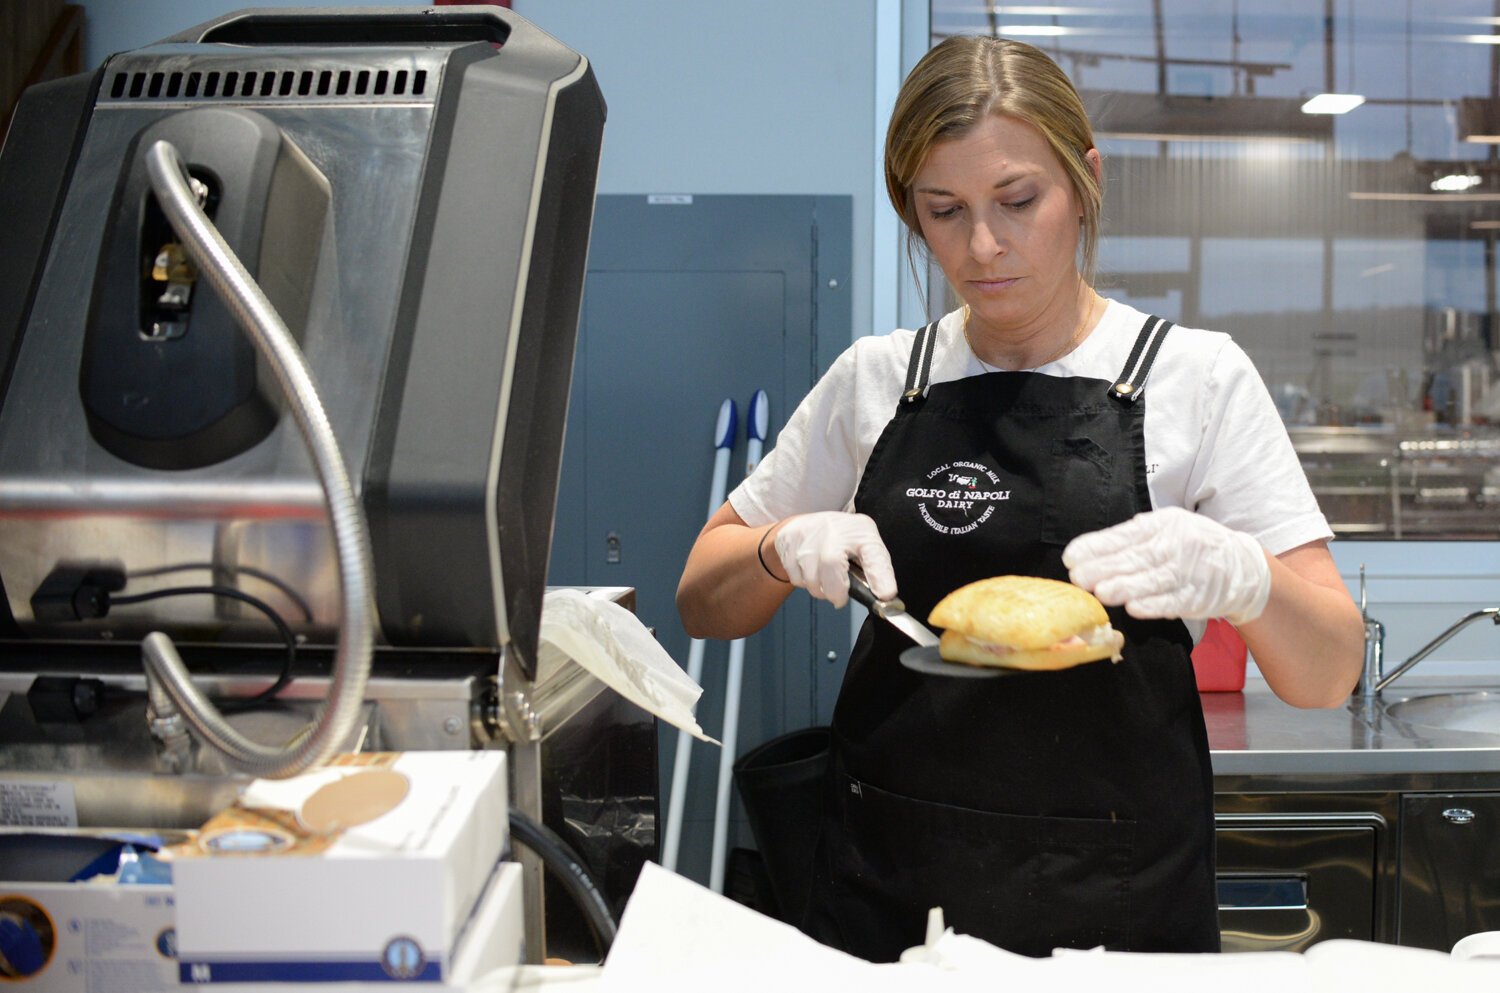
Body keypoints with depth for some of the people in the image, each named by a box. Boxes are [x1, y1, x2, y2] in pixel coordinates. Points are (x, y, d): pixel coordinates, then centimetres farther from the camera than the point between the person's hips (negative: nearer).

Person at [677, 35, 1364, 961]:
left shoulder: (1198, 377, -5)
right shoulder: (876, 380, 1)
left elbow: (1329, 676, -9)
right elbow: (704, 602, 7)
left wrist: (1238, 575, -30)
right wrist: (785, 550, -14)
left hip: (1118, 906, -1)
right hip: (886, 894, 2)